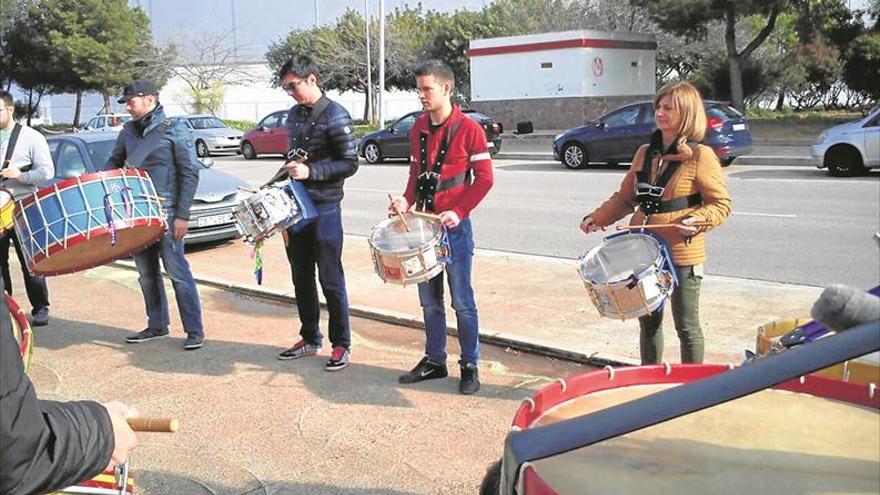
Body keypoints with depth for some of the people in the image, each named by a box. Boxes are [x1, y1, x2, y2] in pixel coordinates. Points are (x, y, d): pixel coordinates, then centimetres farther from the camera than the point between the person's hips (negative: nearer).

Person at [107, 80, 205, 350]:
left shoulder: (174, 130, -6)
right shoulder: (129, 131, 11)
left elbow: (190, 174, -8)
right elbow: (114, 163, 21)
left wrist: (182, 215, -13)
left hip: (166, 211, -6)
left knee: (177, 270, -6)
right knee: (146, 272, 12)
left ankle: (194, 330, 0)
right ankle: (157, 325, 24)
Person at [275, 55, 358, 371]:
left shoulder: (335, 116, -10)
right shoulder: (294, 115, 12)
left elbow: (350, 164, -12)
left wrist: (311, 172, -20)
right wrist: (289, 170, 6)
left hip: (325, 207, -7)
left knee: (330, 279, -2)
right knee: (302, 277, 13)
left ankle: (341, 345, 9)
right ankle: (310, 339, 25)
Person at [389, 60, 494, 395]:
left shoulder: (468, 129, -8)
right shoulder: (418, 128, 9)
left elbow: (484, 178, -9)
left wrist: (458, 212, -18)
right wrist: (407, 200, -1)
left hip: (454, 227, -6)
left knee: (462, 301, 1)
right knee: (429, 300, 13)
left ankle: (470, 366, 13)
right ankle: (434, 360, 25)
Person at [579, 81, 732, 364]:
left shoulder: (700, 156, -9)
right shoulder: (645, 153, 9)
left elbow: (721, 205, -8)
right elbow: (625, 197, 15)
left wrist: (698, 220, -26)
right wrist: (598, 218, 2)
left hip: (683, 255, -6)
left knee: (686, 326, 6)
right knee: (648, 322, 17)